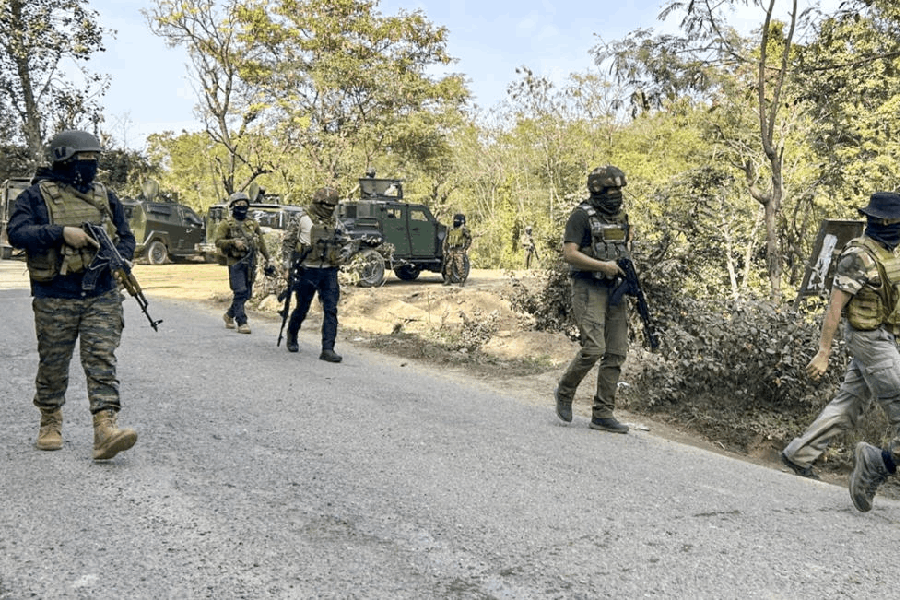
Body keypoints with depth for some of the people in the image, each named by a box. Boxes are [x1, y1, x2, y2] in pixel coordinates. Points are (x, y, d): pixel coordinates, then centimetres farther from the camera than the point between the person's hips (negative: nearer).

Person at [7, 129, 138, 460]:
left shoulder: (105, 196, 11)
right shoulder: (37, 194, 0)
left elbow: (127, 238, 14)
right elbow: (17, 232, -13)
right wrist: (61, 233, -24)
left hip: (101, 296, 2)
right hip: (55, 299, -2)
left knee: (101, 360, -8)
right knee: (53, 365, 10)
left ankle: (106, 430, -14)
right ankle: (50, 424, 30)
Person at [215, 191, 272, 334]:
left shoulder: (253, 223, 13)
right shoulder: (226, 224, 1)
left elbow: (262, 243, 15)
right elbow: (218, 242, -6)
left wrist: (267, 261, 11)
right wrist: (233, 242, -21)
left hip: (251, 263, 5)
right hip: (236, 262, -5)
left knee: (247, 293, 10)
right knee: (240, 292, -11)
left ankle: (229, 314, 30)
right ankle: (241, 322, -6)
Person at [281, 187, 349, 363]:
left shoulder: (335, 221, 10)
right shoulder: (302, 219, -5)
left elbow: (340, 243, 22)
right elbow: (287, 241, 0)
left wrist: (344, 250, 1)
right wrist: (289, 262, -7)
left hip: (329, 271, 4)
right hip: (308, 271, -3)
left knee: (331, 310, -6)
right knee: (302, 309, 9)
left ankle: (328, 349, -5)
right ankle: (292, 336, 37)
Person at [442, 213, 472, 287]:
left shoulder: (464, 229, -4)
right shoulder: (450, 230, 13)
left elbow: (469, 239, -2)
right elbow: (446, 241, 18)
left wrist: (465, 248, -8)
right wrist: (444, 250, 12)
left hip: (459, 251, -6)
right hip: (450, 251, 6)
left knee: (460, 267, -9)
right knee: (448, 266, 7)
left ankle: (462, 282, -5)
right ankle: (448, 280, 18)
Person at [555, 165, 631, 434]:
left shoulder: (621, 217, 16)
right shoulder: (582, 216, -6)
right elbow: (569, 254, -15)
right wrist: (603, 266, -20)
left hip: (615, 289, 7)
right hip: (588, 288, -7)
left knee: (617, 353, 2)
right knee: (594, 348, -17)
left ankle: (603, 414, 8)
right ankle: (564, 392, 8)